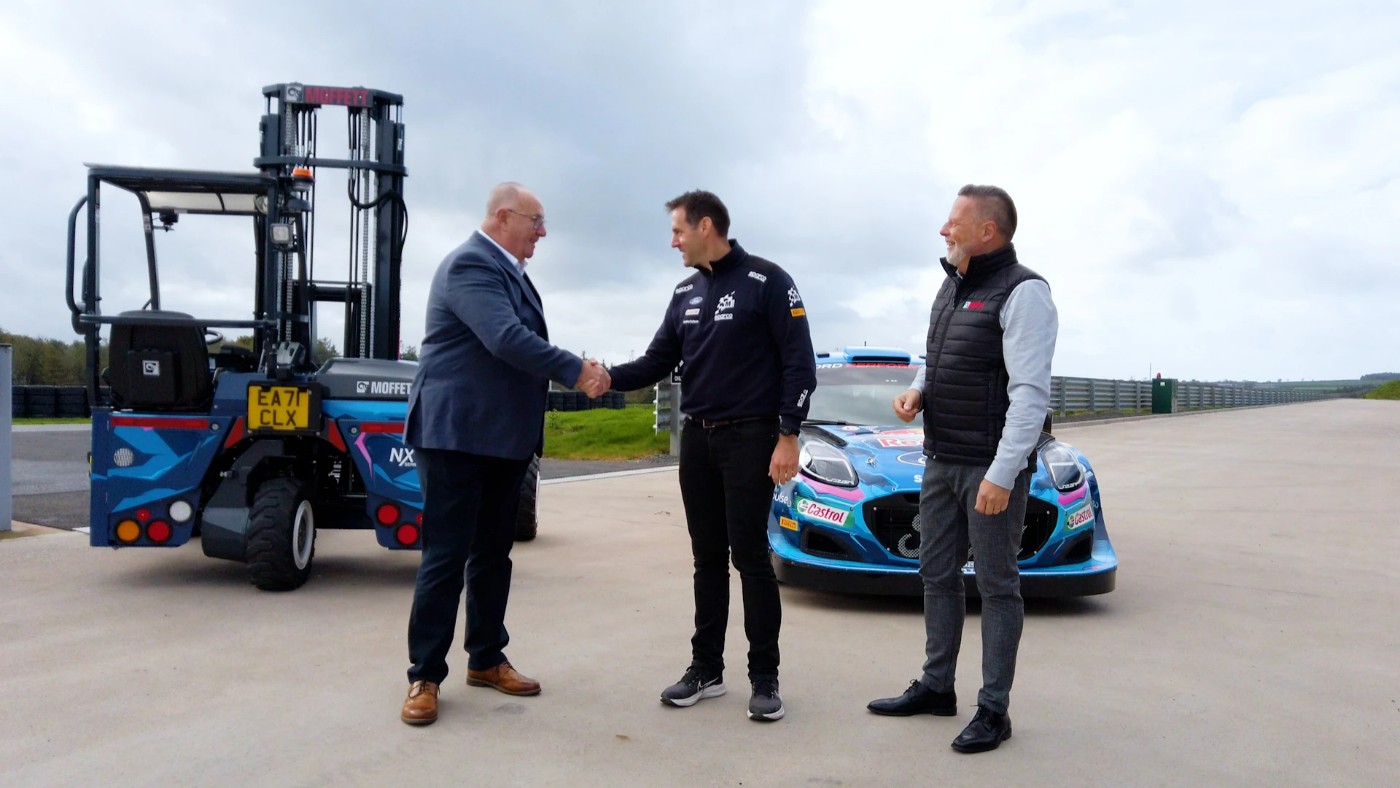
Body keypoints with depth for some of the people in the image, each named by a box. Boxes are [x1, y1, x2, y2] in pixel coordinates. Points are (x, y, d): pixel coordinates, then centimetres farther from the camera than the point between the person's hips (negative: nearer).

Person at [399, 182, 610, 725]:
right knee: (446, 556, -3)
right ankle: (425, 676, 8)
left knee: (493, 553, 15)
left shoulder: (509, 270, 15)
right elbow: (507, 338, -26)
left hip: (503, 437, 9)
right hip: (457, 434, -9)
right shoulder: (471, 264, -15)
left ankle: (486, 659, 26)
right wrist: (576, 372, -20)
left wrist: (577, 369, 2)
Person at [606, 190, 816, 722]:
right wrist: (605, 376, -7)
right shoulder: (686, 293, 13)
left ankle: (764, 677, 6)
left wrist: (788, 436, -15)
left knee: (749, 555, -5)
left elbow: (799, 363, -9)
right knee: (708, 557, 10)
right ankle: (706, 668, 18)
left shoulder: (766, 282, -7)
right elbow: (656, 363, 10)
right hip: (697, 439, 6)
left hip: (751, 438, -6)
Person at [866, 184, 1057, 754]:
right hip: (940, 461, 9)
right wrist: (917, 389, 4)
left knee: (997, 586, 1)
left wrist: (1003, 473, -22)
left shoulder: (1022, 292, -13)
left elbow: (1030, 392, -19)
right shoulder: (952, 286, 13)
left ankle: (993, 710, 11)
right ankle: (936, 687, 28)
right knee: (937, 575, 15)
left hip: (991, 468, -8)